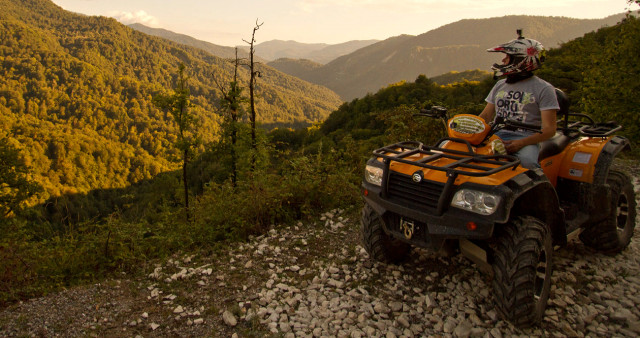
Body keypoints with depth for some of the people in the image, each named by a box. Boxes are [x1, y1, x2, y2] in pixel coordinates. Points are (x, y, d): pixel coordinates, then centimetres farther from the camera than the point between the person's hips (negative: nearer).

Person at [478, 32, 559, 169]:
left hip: (525, 139, -4)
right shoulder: (500, 85, 20)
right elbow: (485, 116, 20)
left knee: (527, 161, -37)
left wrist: (521, 143, -21)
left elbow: (549, 129, -5)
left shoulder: (544, 89, 2)